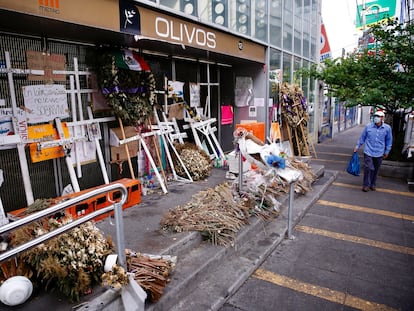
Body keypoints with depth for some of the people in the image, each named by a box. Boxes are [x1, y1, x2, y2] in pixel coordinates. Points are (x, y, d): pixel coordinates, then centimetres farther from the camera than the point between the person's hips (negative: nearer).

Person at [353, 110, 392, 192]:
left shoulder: (387, 128, -2)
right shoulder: (368, 126, -4)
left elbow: (389, 141, 8)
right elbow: (362, 137, 8)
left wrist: (387, 151, 10)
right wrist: (357, 146, 9)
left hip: (379, 154, 1)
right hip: (368, 152, -1)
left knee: (375, 170, 12)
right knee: (368, 168, -7)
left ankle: (373, 184, 29)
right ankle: (366, 185, 7)